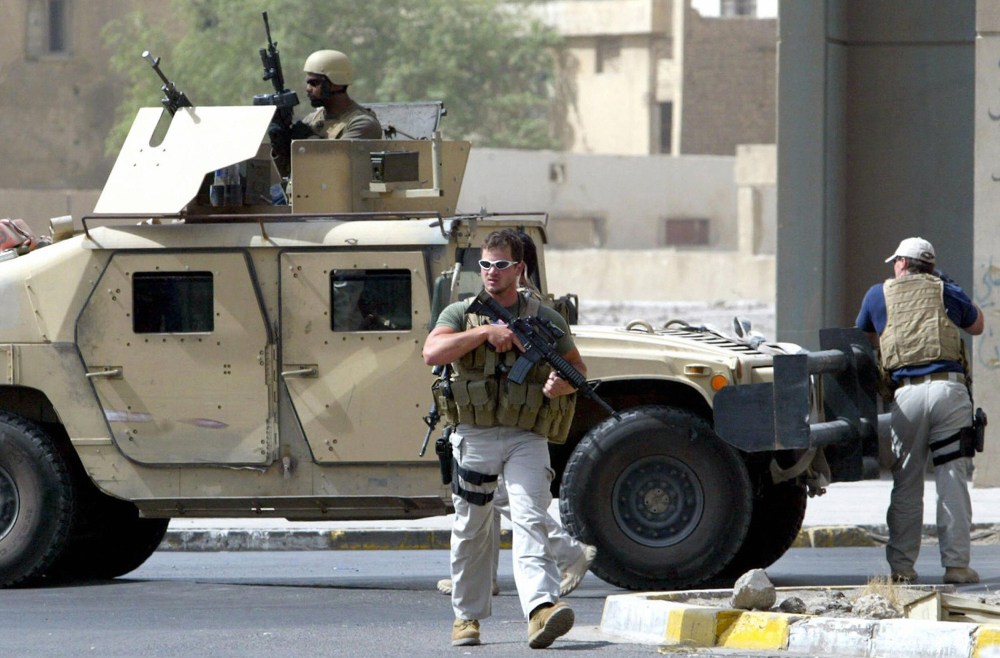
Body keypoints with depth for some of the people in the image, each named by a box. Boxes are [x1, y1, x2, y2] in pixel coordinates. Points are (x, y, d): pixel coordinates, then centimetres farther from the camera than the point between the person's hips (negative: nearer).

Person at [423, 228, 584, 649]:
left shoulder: (545, 319, 10)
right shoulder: (460, 314, 7)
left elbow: (577, 369, 15)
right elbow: (432, 353, -11)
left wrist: (564, 382, -9)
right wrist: (486, 332, -16)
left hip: (526, 439, -1)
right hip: (474, 436, 1)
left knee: (531, 520, -17)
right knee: (471, 529, 9)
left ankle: (541, 608, -32)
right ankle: (467, 615, 22)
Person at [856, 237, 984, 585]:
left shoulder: (879, 294, 15)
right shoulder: (946, 292, 14)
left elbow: (864, 339, 31)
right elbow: (977, 326, 32)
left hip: (907, 395, 0)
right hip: (949, 390, 0)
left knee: (906, 484, 7)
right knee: (953, 481, 1)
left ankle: (901, 566, 6)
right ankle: (956, 563, -3)